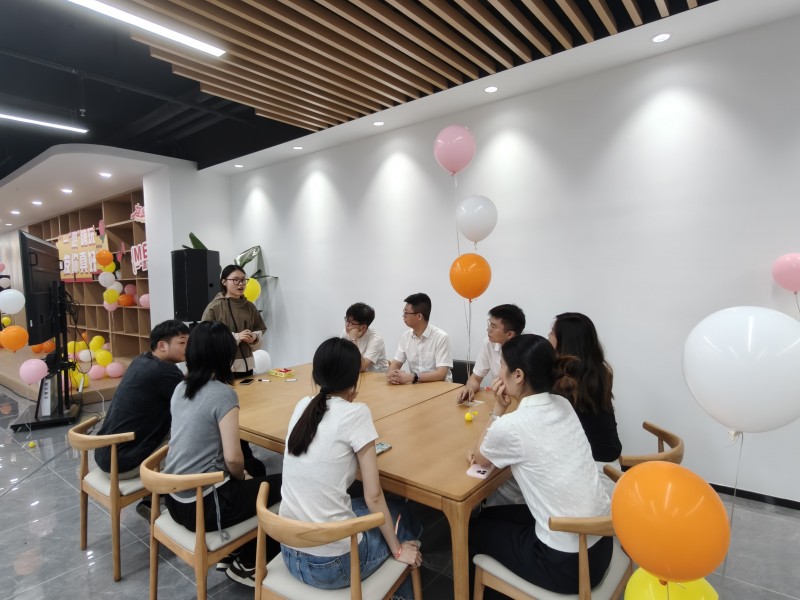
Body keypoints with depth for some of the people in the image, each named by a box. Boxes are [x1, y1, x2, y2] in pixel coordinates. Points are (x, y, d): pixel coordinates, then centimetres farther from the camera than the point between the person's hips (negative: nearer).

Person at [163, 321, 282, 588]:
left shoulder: (181, 388, 4)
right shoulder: (223, 393, -20)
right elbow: (233, 458, -24)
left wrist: (242, 474, 16)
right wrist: (242, 477, 0)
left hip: (176, 499, 8)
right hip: (204, 506, -8)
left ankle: (228, 553, 31)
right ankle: (247, 564, 22)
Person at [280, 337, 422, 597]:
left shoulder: (302, 406, 0)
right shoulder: (356, 413, -17)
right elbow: (373, 496, -12)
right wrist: (397, 549, 2)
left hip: (291, 553, 6)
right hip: (332, 563, -6)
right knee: (401, 514, 21)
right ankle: (401, 593, 43)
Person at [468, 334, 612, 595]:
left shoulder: (511, 425, -25)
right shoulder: (563, 405, -2)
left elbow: (480, 459, -1)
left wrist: (498, 408, -7)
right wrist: (484, 449, 2)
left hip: (567, 562, -6)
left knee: (477, 527, 18)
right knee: (492, 514, 25)